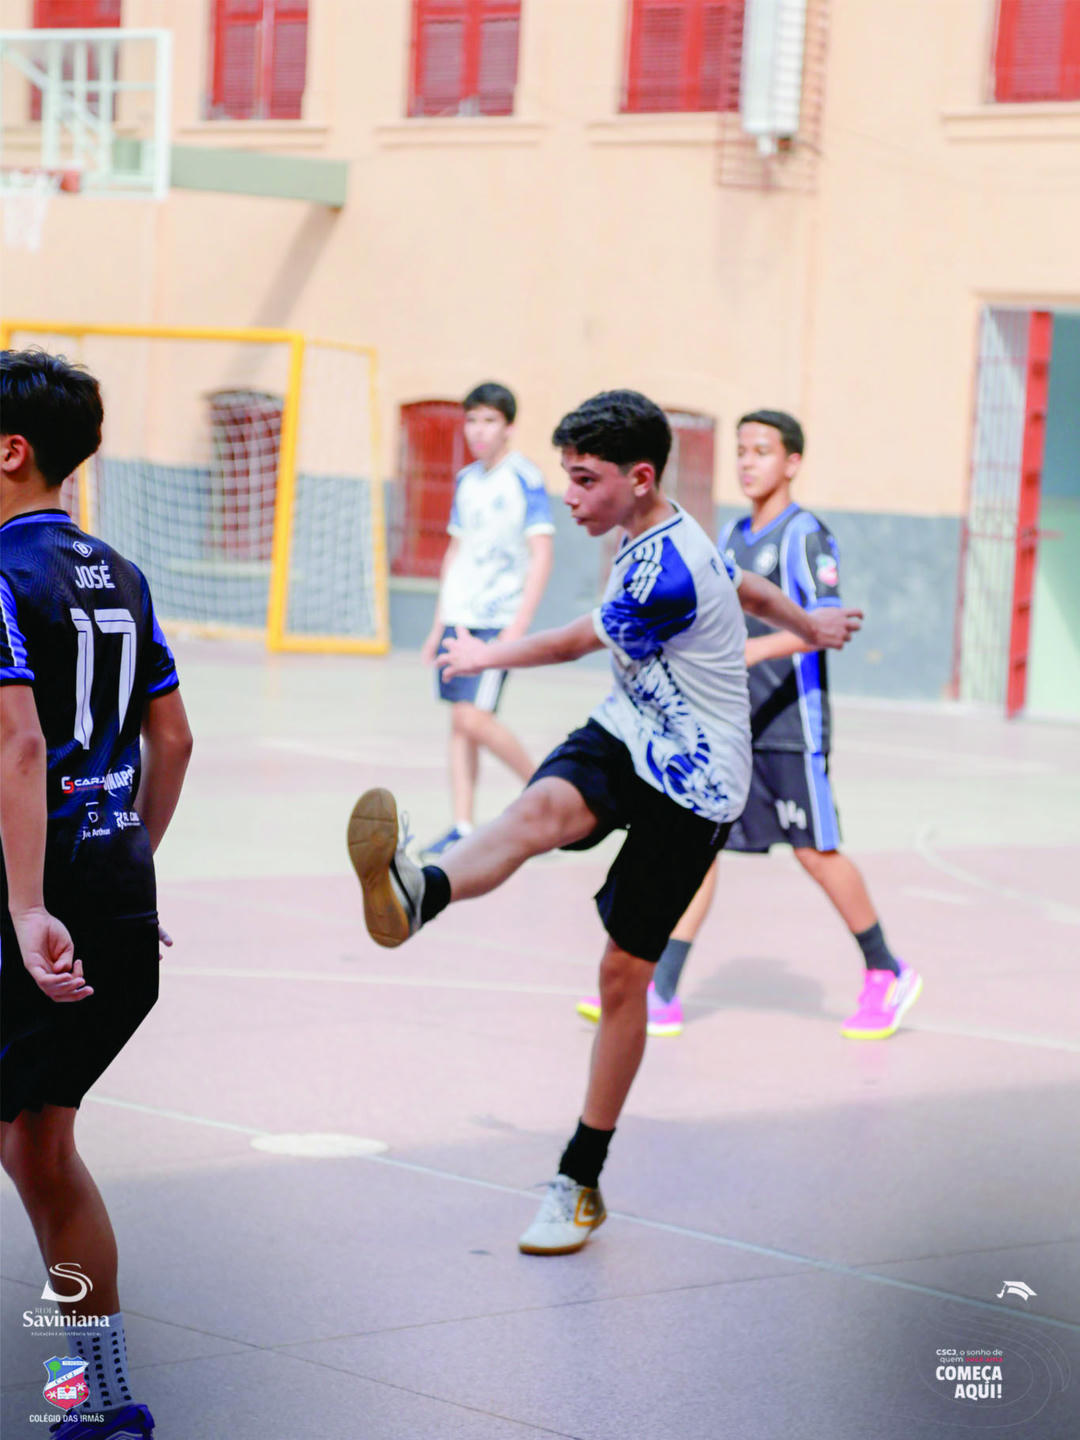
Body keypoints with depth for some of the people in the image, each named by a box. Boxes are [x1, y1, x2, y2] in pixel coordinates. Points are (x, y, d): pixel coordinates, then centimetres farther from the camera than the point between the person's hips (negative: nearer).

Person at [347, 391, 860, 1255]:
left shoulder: (667, 575, -23)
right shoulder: (657, 538, 6)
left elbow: (579, 641, -7)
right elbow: (740, 584, 26)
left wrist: (492, 657, 13)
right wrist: (808, 624, 46)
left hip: (693, 787, -6)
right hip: (624, 740, 6)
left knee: (624, 975, 0)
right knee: (544, 806, -30)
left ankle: (581, 1182, 14)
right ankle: (414, 896, -63)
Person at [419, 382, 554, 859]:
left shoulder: (525, 479, -8)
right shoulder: (466, 480, 12)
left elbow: (541, 556, -12)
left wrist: (518, 627, -18)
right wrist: (438, 626, 19)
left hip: (498, 619, -7)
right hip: (458, 617, 7)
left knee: (474, 718, -14)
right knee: (459, 722, 5)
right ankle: (462, 829, 9)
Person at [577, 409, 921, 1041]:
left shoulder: (807, 537, -9)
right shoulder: (733, 536, 14)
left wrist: (756, 648, -33)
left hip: (789, 727, -7)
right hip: (729, 724, 7)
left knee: (816, 851, 1)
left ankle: (888, 975, 20)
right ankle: (662, 996, -4)